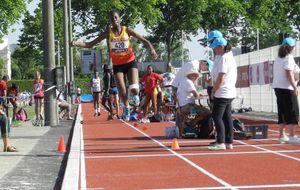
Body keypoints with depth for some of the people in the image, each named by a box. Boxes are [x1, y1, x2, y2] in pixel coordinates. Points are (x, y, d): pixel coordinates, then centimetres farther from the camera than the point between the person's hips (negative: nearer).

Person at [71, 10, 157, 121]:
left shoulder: (127, 30, -6)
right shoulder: (108, 33, -5)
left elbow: (143, 40, -6)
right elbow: (90, 44, -4)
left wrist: (151, 49, -26)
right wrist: (76, 43, -20)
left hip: (130, 62, -1)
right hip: (117, 65, 1)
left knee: (134, 89, -16)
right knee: (122, 92, -3)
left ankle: (135, 95, 23)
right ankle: (126, 107, 29)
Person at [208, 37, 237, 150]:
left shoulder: (223, 58, -15)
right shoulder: (230, 57, 15)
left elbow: (221, 78, -20)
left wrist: (213, 91, -10)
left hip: (222, 93, -10)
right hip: (230, 93, 10)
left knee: (217, 117, -7)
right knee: (227, 117, 11)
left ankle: (221, 142, -9)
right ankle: (229, 142, 14)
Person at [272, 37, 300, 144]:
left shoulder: (278, 59, 13)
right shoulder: (289, 58, -11)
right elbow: (289, 74, -19)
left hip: (277, 87, 8)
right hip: (286, 88, -8)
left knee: (282, 112, 12)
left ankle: (282, 135, 14)